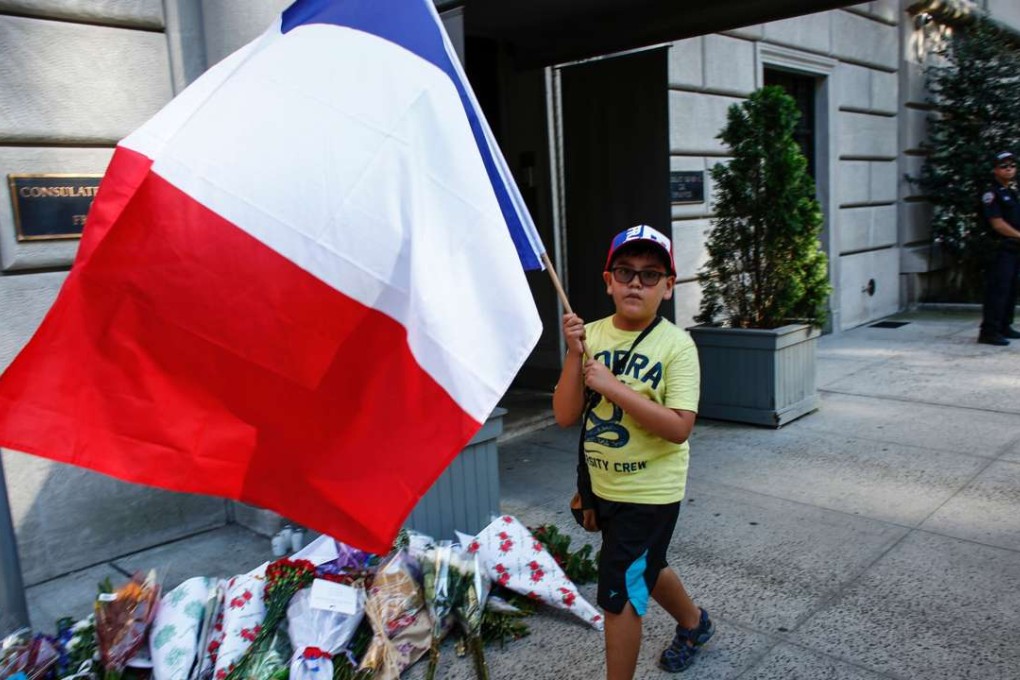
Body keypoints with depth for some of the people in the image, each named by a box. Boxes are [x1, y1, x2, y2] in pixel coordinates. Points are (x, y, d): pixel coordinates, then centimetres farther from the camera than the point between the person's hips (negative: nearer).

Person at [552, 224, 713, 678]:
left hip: (649, 492, -6)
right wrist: (574, 354, -20)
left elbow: (678, 428, -24)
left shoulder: (676, 344, -16)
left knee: (619, 594, -2)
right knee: (644, 570, 26)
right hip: (603, 487, 6)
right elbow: (565, 417, -8)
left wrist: (613, 387, -28)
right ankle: (694, 623, 56)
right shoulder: (590, 336, -3)